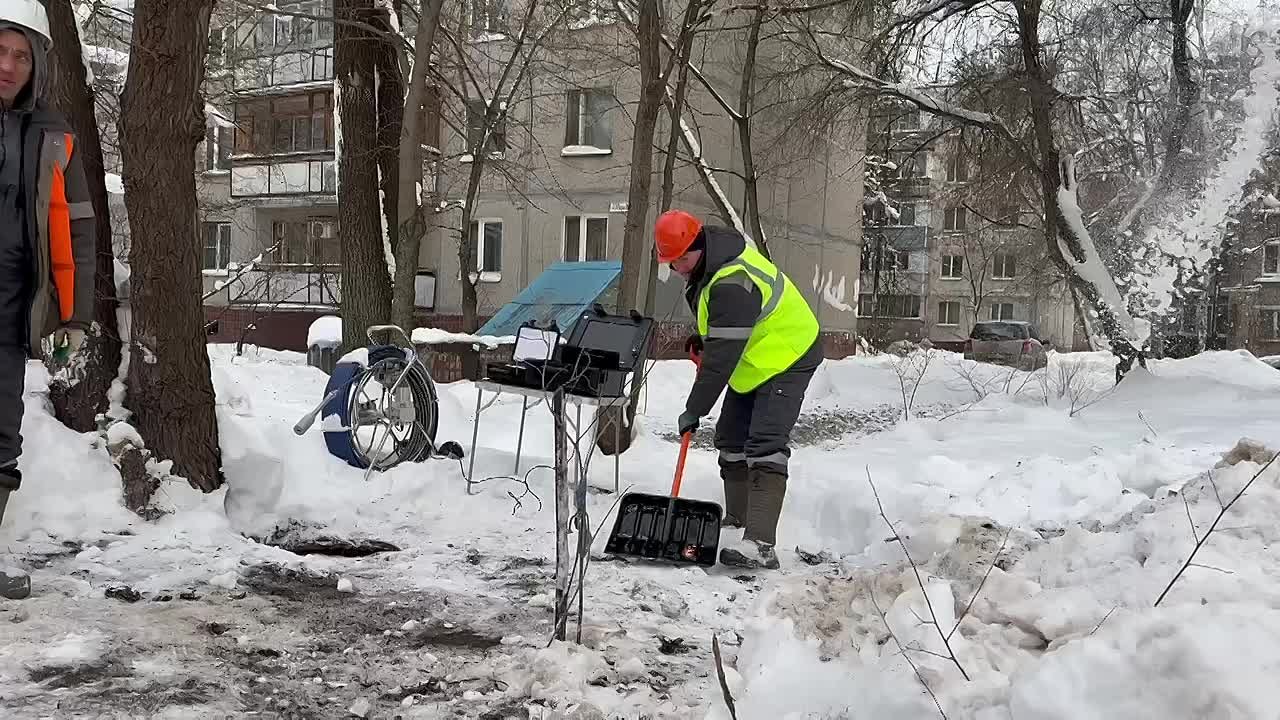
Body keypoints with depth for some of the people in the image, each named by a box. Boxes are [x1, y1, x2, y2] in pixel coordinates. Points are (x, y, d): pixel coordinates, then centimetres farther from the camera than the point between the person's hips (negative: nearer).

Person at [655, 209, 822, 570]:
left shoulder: (732, 285, -33)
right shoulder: (710, 261, -1)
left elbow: (723, 357, -32)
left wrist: (694, 410, -27)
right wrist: (702, 339, 8)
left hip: (787, 360, -11)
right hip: (753, 362, 11)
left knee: (765, 445, -22)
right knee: (731, 439, 15)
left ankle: (761, 544, -28)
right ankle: (738, 520, 27)